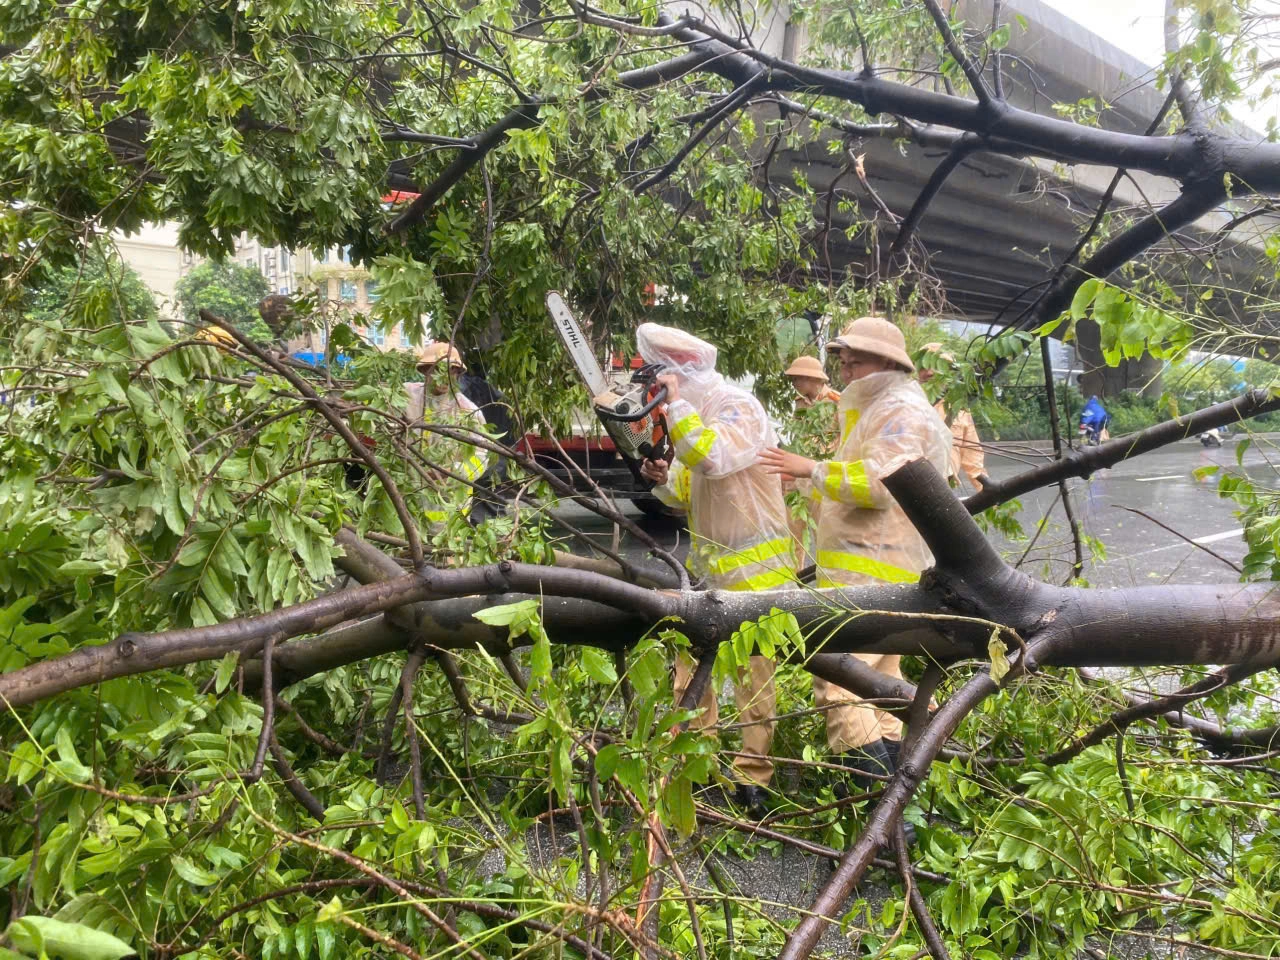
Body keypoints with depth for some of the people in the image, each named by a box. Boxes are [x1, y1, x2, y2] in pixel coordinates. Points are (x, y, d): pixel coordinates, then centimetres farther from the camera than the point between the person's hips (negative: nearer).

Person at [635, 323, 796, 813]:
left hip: (751, 565, -8)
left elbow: (712, 458, -35)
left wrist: (677, 403, -25)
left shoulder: (738, 406, -15)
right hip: (707, 562, 9)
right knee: (689, 661, 12)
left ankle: (753, 773, 11)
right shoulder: (692, 414, 11)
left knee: (751, 668, 0)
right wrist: (664, 480, -6)